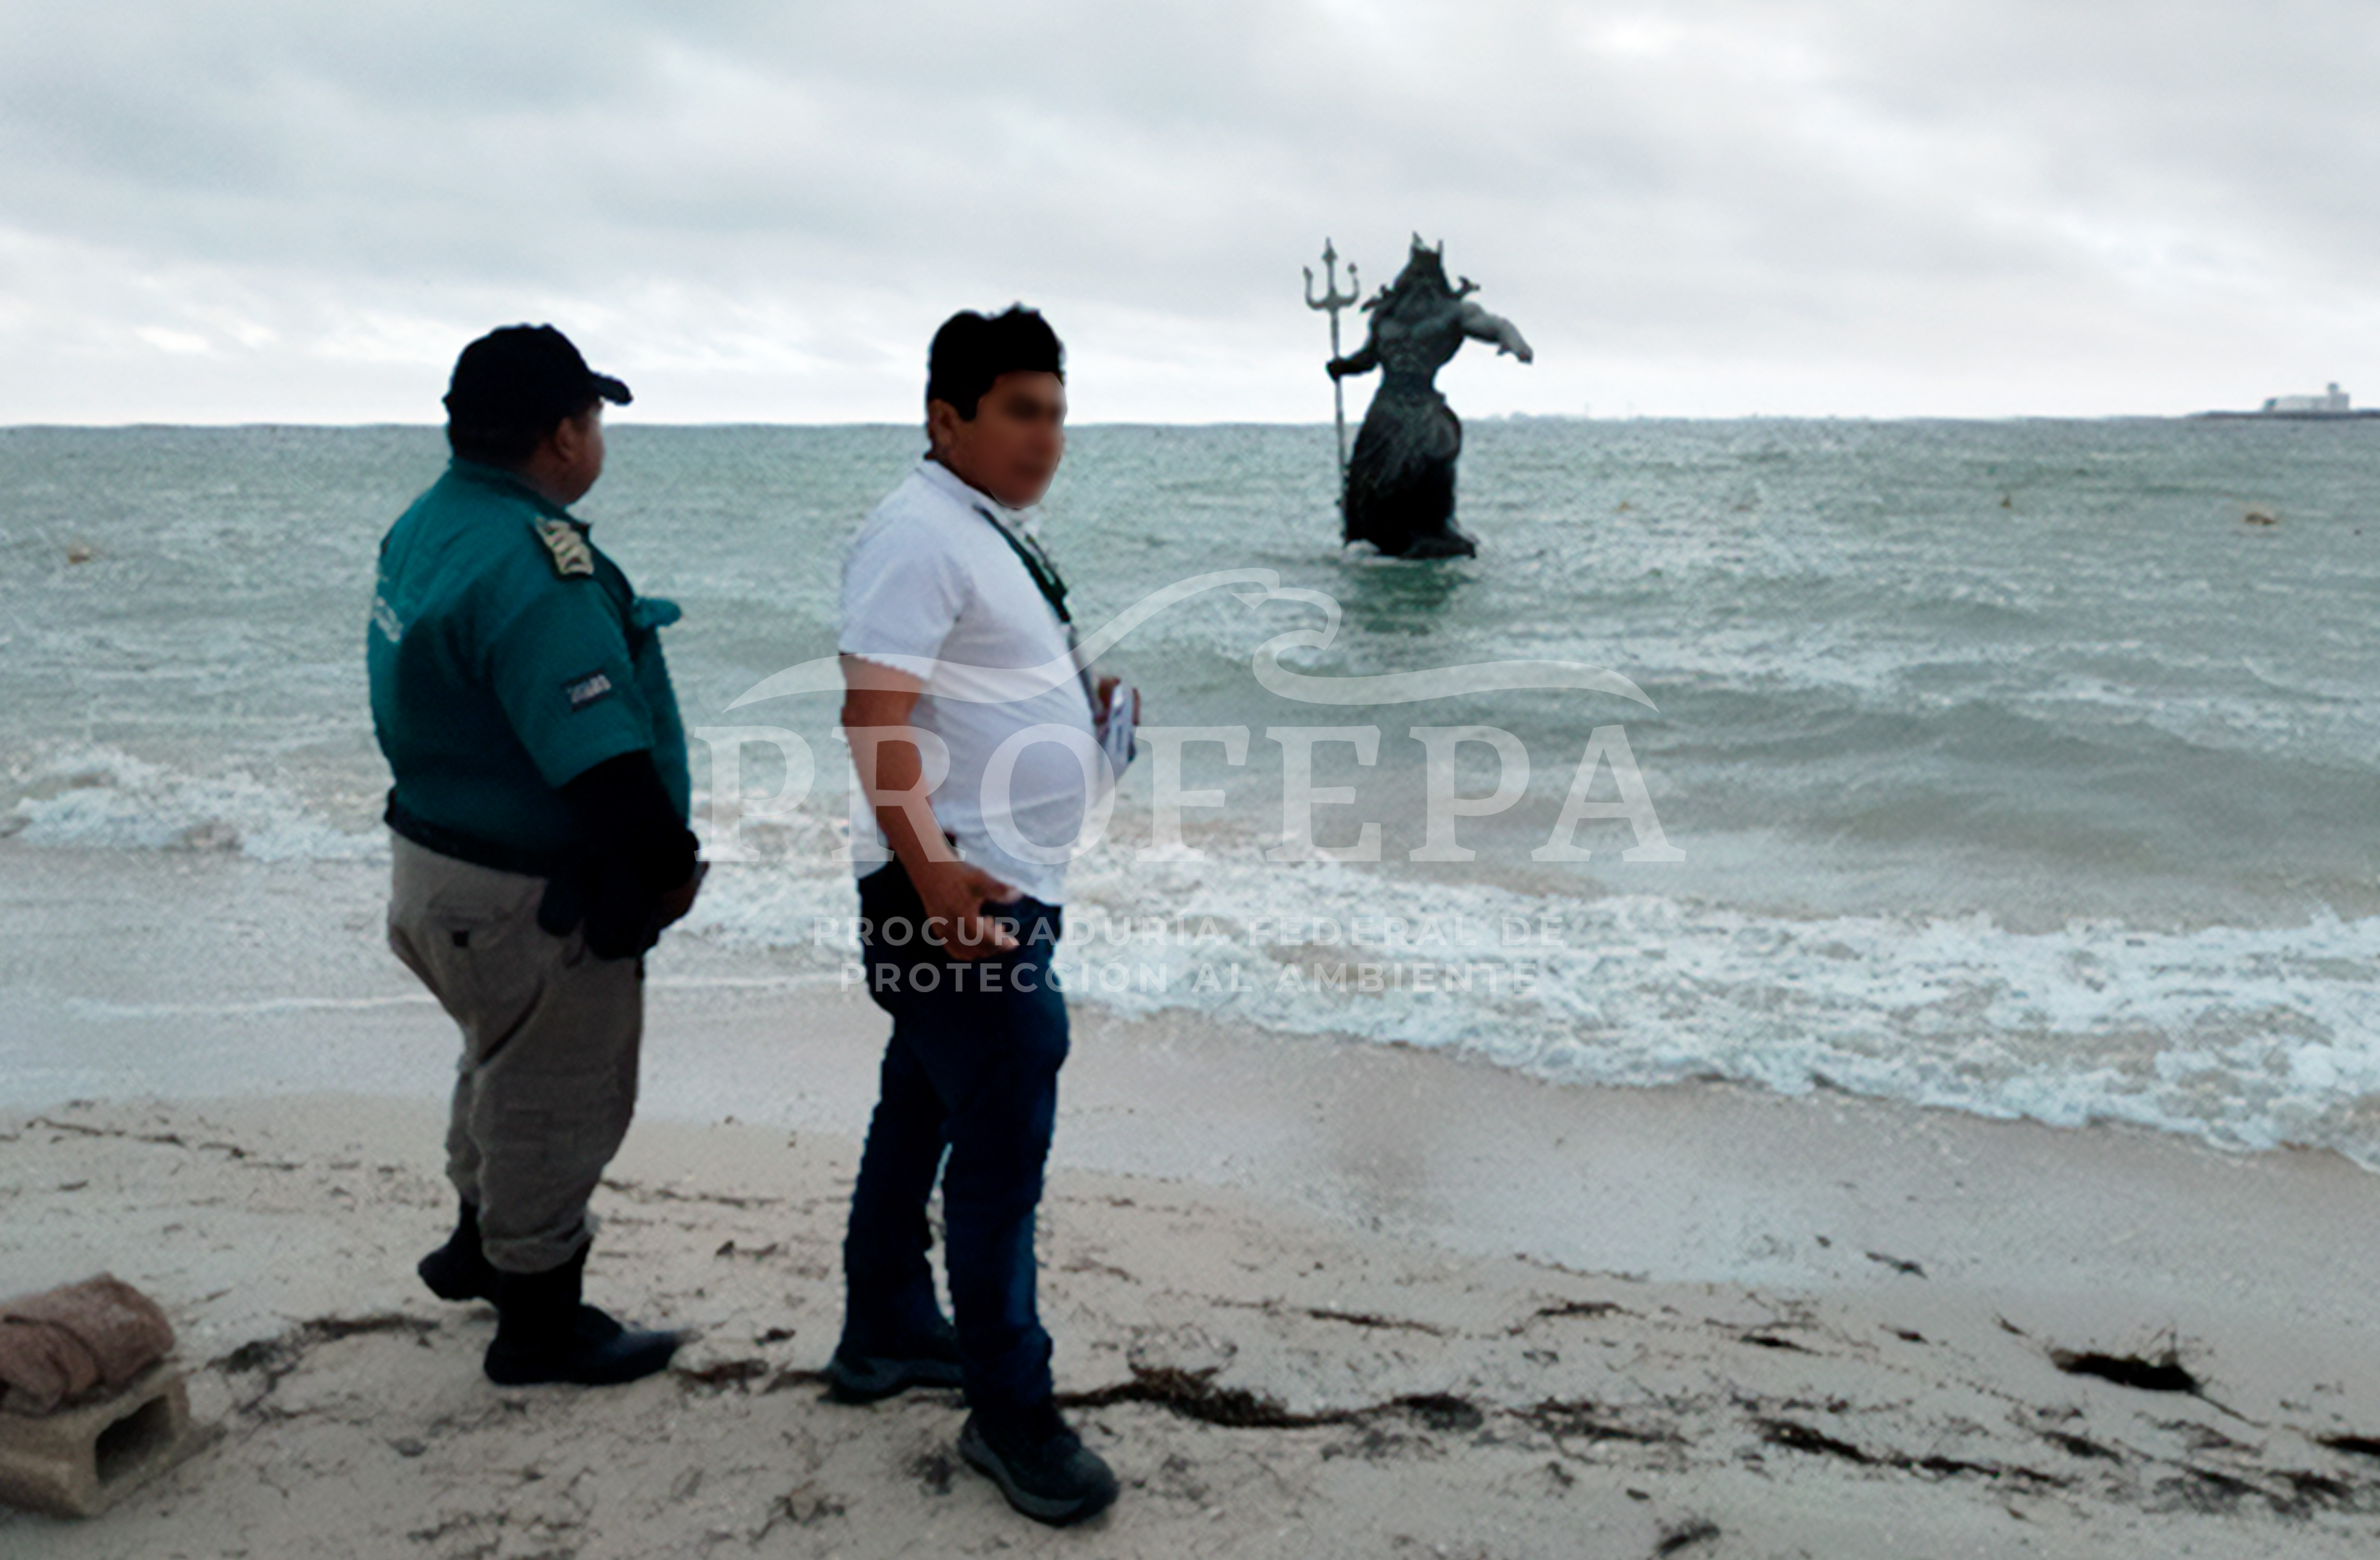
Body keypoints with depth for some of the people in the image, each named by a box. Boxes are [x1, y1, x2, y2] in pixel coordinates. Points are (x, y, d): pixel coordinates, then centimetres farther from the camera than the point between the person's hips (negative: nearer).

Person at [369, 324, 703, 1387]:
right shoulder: (531, 565, -27)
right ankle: (540, 1327, 26)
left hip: (440, 853, 10)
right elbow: (604, 759, -30)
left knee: (510, 1067, 29)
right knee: (557, 1100, 9)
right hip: (526, 899, -10)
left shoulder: (429, 524, 4)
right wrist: (669, 870, -16)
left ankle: (482, 1246, 50)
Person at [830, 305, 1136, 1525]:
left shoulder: (993, 531, 16)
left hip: (1004, 886, 10)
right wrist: (931, 870, -32)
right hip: (957, 892, -10)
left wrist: (1081, 707, 10)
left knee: (922, 1113, 20)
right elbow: (875, 714, -24)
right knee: (1000, 1149, -4)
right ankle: (1009, 1413, 9)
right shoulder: (918, 534, -16)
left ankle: (887, 1336, 35)